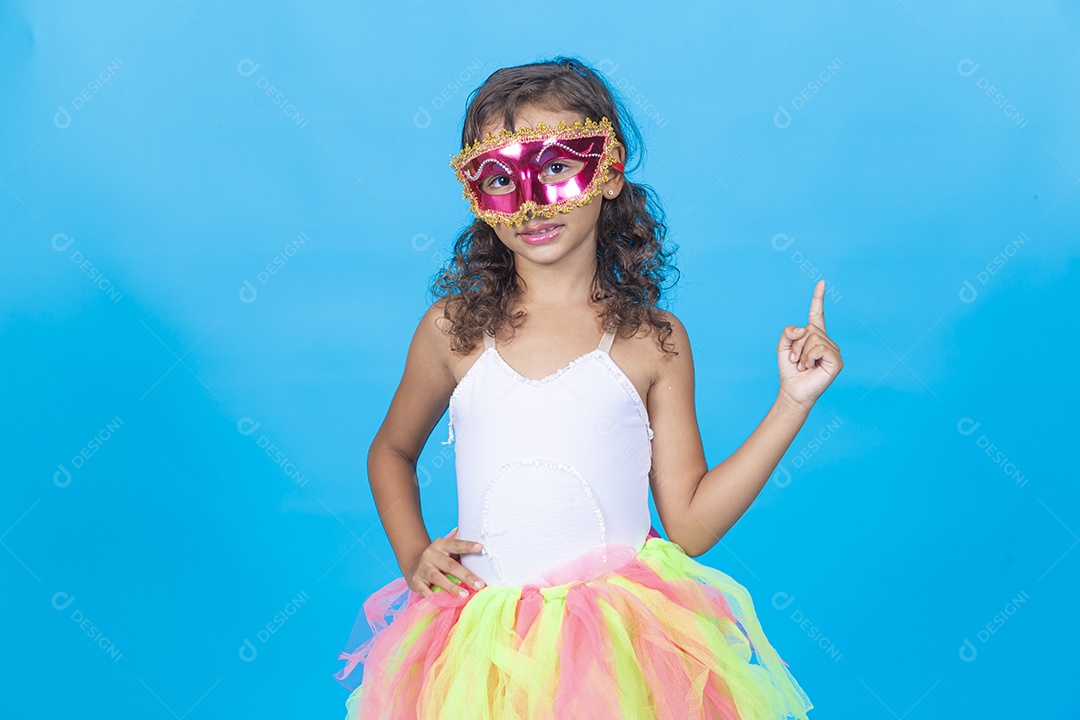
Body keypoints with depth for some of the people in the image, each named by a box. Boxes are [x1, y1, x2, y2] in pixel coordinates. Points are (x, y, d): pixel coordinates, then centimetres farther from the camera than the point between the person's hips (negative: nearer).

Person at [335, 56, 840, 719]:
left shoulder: (652, 341, -2)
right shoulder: (455, 329, 1)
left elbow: (690, 525, -2)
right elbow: (391, 450, 19)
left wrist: (794, 402, -6)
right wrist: (413, 555, 4)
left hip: (625, 641, -1)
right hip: (484, 648, 1)